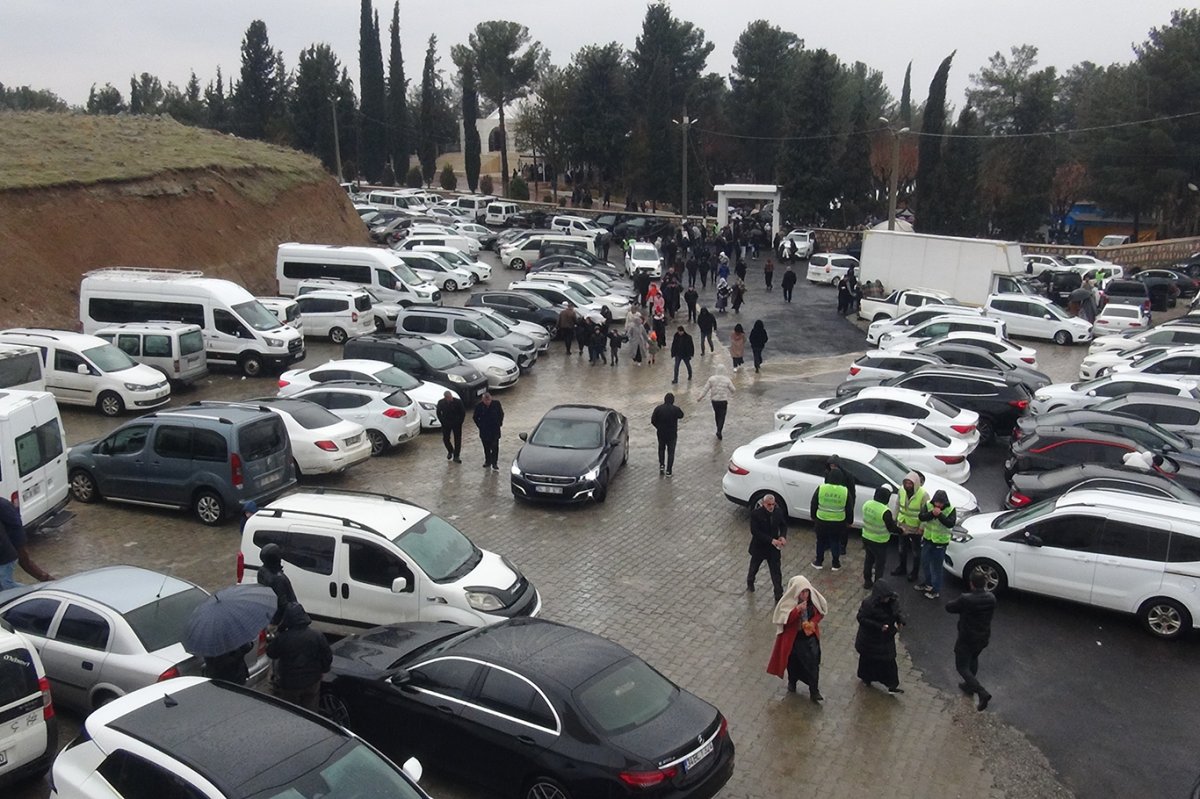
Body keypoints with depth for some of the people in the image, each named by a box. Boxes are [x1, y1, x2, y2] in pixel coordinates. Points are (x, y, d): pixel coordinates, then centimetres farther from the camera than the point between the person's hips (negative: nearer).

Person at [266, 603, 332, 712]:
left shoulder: (281, 638, -22)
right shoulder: (317, 636, -14)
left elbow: (271, 654, -4)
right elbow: (327, 658, -5)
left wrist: (272, 640, 10)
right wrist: (323, 670, 14)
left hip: (288, 684, -2)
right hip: (312, 683, 2)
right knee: (311, 711, 19)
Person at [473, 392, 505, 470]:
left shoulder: (496, 404, -12)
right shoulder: (479, 406, -12)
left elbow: (501, 414, 4)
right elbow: (476, 418, 3)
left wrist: (499, 424, 1)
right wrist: (480, 426, -1)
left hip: (495, 430, -1)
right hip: (484, 431, 1)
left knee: (495, 447, -1)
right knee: (486, 447, 15)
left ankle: (494, 464, 7)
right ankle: (488, 461, 32)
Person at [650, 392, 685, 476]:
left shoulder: (658, 409, -10)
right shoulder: (676, 409, -14)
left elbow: (653, 421, -6)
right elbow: (681, 415, 7)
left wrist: (659, 427, 9)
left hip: (661, 433, 1)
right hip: (672, 434, -1)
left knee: (661, 449, 24)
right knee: (671, 452, 9)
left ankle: (661, 465, 16)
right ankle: (668, 471, 9)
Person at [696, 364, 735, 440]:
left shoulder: (711, 379, -10)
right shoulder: (727, 379, -10)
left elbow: (705, 389, -9)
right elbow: (733, 390, -2)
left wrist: (700, 397, 1)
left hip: (714, 400, 2)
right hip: (723, 400, -2)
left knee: (717, 414, 23)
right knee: (722, 416, 4)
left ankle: (719, 429, 37)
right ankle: (719, 431, -14)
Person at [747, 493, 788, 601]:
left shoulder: (778, 511, -11)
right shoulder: (756, 513, -23)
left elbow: (783, 525, 5)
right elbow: (755, 531, -25)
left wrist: (783, 536, -16)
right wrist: (771, 540, -30)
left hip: (773, 547, 2)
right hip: (759, 546, -2)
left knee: (776, 572, 2)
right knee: (754, 567, 23)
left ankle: (779, 595, 12)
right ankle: (750, 583, 51)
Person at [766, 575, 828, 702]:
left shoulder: (813, 598, -12)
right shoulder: (788, 602, -22)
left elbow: (820, 612, 2)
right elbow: (784, 620, -26)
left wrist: (813, 623, -15)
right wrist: (797, 609, -36)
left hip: (810, 634, 2)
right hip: (793, 637, -2)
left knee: (813, 661, -7)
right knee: (793, 661, 16)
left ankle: (814, 691, 5)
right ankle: (792, 682, 44)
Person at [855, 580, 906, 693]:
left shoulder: (893, 600, -14)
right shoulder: (868, 604, -31)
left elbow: (897, 612, 5)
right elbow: (861, 618, -24)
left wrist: (900, 620, -16)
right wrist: (879, 626, -29)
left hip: (887, 637, 4)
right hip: (870, 639, -4)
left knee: (889, 660, 12)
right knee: (868, 659, 18)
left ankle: (892, 685, 27)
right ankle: (866, 678, 44)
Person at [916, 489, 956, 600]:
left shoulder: (951, 510, -13)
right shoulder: (928, 505, -5)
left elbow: (951, 524, -24)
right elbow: (921, 517, -15)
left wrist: (940, 514, -34)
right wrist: (932, 513, -31)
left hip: (940, 542, -5)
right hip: (927, 539, 5)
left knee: (936, 567, -1)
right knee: (924, 563, 18)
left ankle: (936, 590, 9)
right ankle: (928, 583, 38)